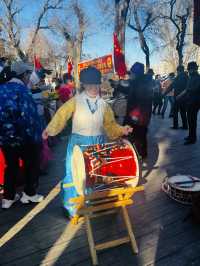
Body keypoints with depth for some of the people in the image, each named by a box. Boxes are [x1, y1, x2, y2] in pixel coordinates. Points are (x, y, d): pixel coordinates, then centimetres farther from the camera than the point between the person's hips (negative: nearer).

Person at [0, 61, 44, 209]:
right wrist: (36, 136, -14)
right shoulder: (22, 90, -17)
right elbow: (29, 116, -23)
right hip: (24, 138, -6)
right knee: (32, 165, 16)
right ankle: (29, 194, 27)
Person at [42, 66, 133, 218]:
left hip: (98, 143, 3)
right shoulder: (75, 101, -5)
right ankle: (72, 206, 23)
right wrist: (49, 130, -26)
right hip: (79, 143, -3)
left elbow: (110, 124, 7)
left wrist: (121, 130, -9)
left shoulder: (103, 104, 6)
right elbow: (61, 115, -13)